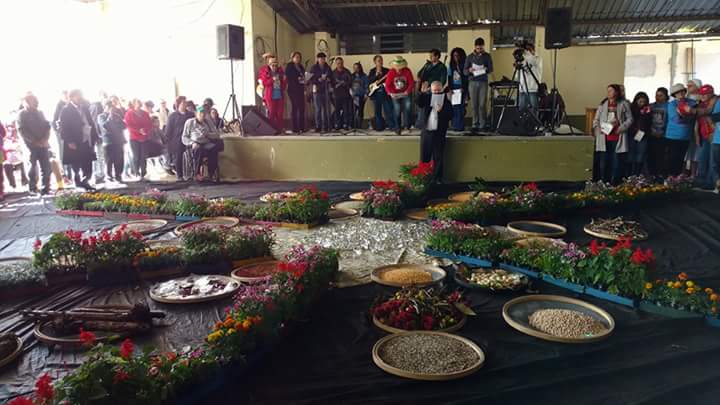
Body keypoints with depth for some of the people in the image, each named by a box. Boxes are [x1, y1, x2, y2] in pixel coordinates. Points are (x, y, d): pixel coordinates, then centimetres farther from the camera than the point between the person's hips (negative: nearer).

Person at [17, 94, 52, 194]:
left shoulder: (39, 113, 15)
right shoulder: (22, 114, 1)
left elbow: (47, 126, 12)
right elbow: (22, 131, -7)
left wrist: (45, 139, -5)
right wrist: (35, 141, -14)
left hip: (43, 144, 4)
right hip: (31, 145, -4)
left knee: (46, 167, 1)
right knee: (33, 167, 1)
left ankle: (45, 189, 8)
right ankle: (33, 189, 9)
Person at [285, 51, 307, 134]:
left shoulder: (301, 67, 19)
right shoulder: (289, 67, 0)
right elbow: (288, 78, -9)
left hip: (300, 90, 6)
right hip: (293, 90, -6)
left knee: (302, 109, 4)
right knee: (294, 108, -5)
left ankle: (302, 127, 9)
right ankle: (295, 128, -3)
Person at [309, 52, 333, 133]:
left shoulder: (327, 68, 12)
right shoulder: (313, 68, 1)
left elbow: (331, 78, 18)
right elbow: (310, 80, -5)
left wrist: (329, 80, -3)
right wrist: (319, 79, -17)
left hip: (326, 90, 3)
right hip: (317, 90, -3)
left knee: (327, 109, 1)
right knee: (318, 109, -5)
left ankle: (326, 126, 8)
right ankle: (318, 127, -1)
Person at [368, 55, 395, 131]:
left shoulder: (387, 71, 6)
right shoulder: (371, 71, 8)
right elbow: (368, 81, -4)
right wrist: (376, 75, -14)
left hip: (385, 93, -1)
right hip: (375, 93, 1)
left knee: (388, 110, -8)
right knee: (377, 111, 6)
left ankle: (392, 126, -7)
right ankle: (379, 127, 14)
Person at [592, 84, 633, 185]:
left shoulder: (624, 104, 3)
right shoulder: (603, 104, 10)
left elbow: (629, 119, 3)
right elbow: (596, 119, 14)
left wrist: (621, 128, -10)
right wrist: (598, 128, -4)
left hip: (618, 138, -2)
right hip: (604, 138, 2)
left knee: (616, 163, 1)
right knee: (603, 162, 3)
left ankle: (614, 183, 8)